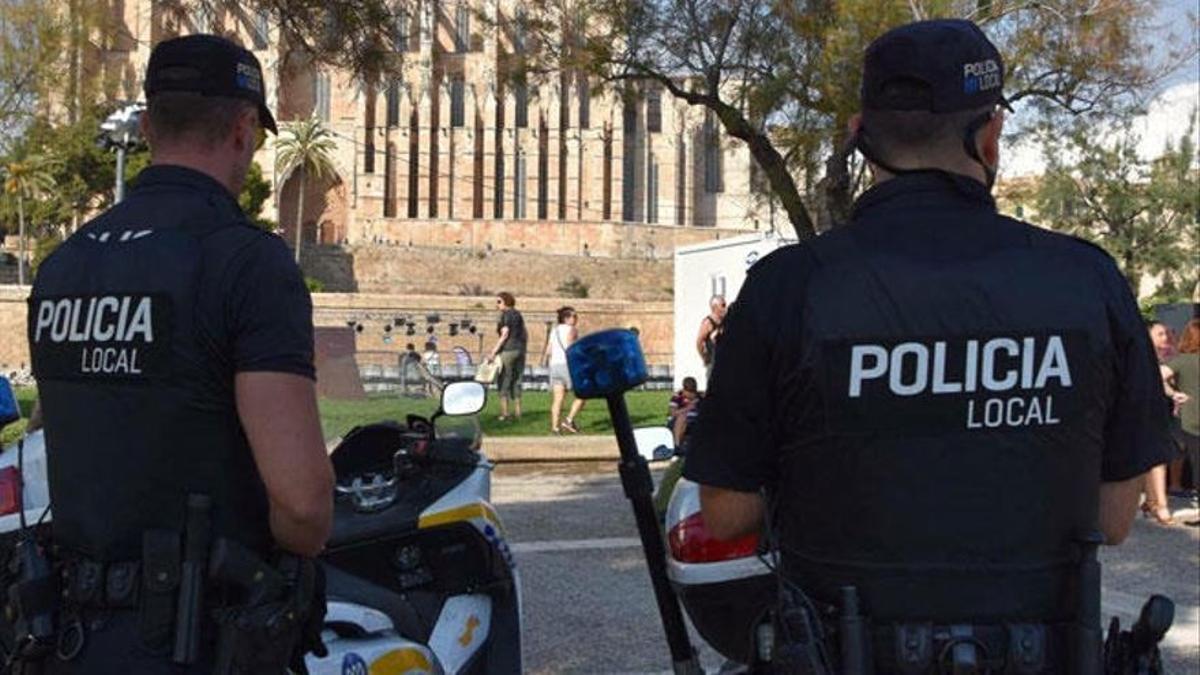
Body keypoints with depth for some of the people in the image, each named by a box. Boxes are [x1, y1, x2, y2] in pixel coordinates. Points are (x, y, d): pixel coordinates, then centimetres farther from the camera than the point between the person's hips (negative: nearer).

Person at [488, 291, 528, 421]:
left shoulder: (506, 315, -10)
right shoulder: (518, 314, 15)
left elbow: (504, 335, -16)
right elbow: (525, 335, 16)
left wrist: (494, 352, -17)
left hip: (507, 350, -8)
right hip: (520, 350, 8)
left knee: (504, 381, -2)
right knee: (516, 381, 12)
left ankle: (504, 412, -4)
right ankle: (517, 412, 12)